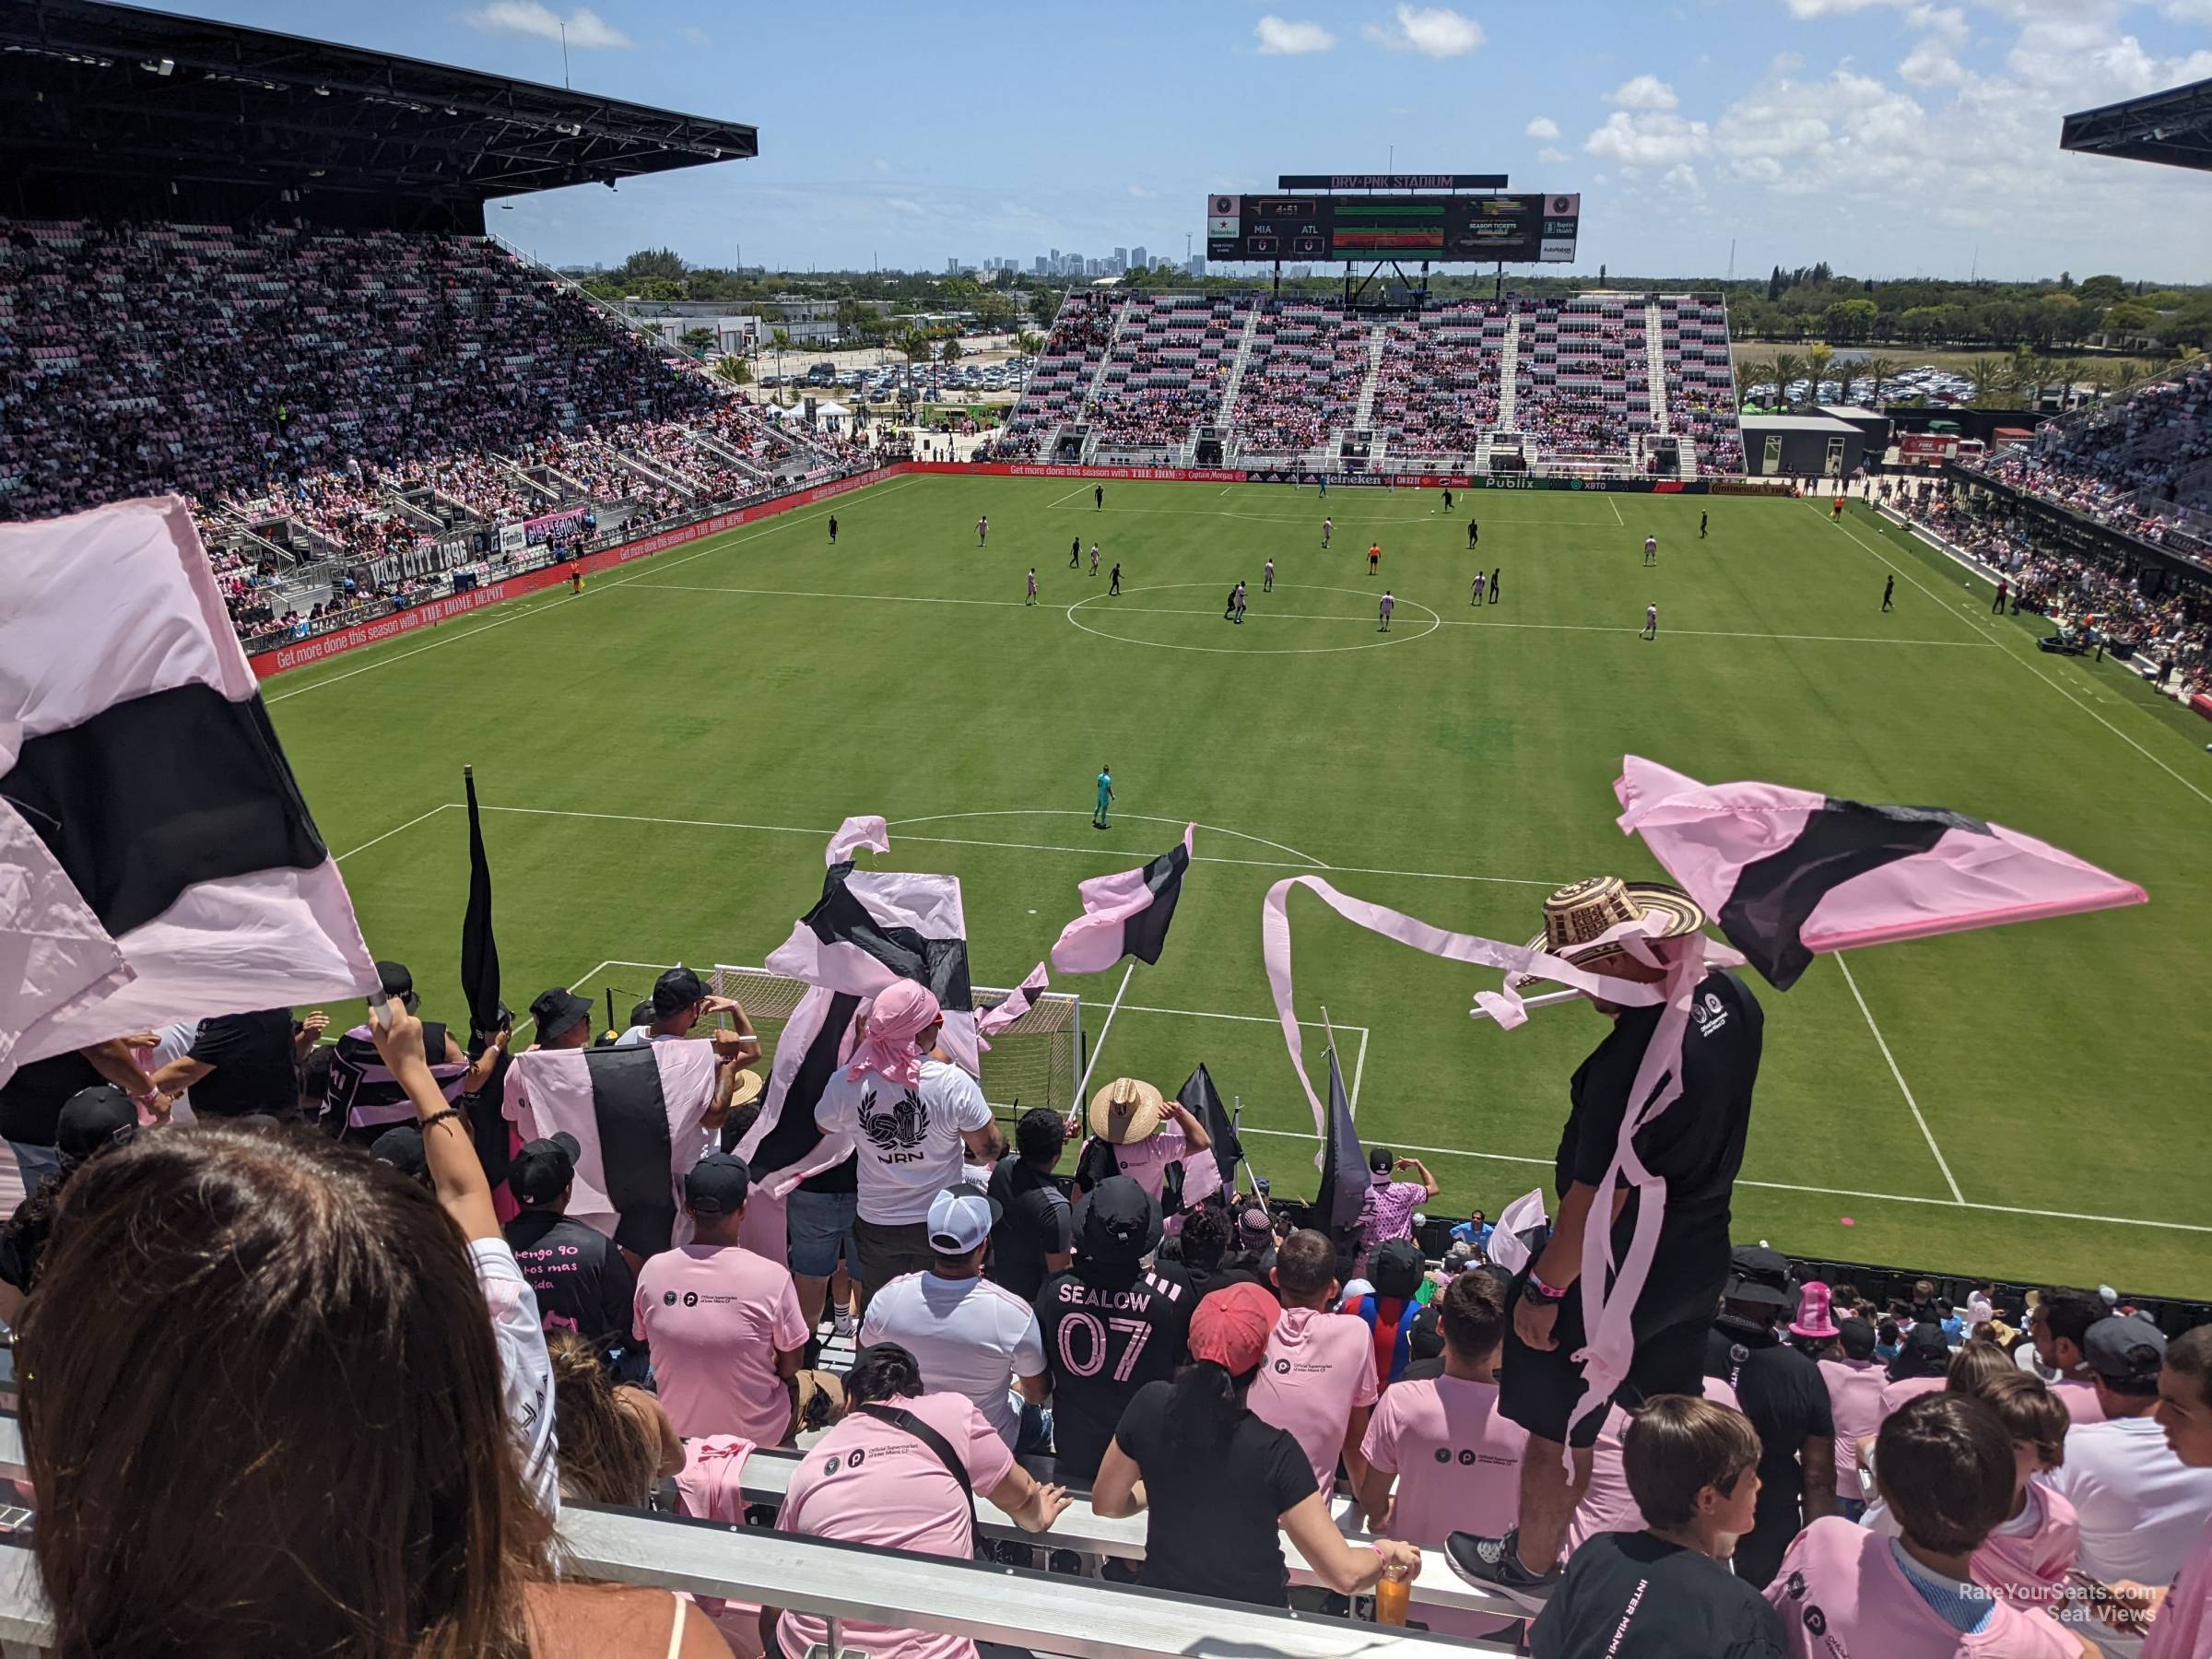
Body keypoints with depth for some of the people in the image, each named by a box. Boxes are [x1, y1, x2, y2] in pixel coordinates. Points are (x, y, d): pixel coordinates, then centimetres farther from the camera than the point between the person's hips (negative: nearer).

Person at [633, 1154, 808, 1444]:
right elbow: (790, 1366, -11)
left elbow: (643, 1342, 2)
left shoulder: (652, 1271, -15)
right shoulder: (773, 1278, -25)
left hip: (677, 1434, 3)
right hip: (755, 1436, -3)